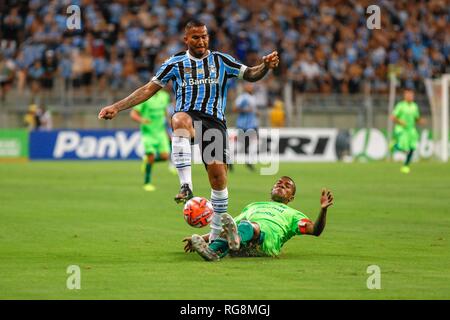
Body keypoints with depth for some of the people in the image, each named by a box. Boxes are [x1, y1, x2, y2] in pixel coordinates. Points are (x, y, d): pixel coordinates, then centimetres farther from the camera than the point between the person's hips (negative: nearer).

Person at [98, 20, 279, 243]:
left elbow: (250, 75, 9)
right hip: (188, 116, -1)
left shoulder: (221, 61, 14)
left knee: (218, 175, -13)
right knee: (180, 120, -40)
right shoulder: (176, 63, 13)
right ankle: (186, 186, -48)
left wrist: (265, 66, -14)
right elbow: (149, 89, 15)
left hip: (214, 121, 1)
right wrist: (117, 107, 8)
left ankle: (217, 233, 5)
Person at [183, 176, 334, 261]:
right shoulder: (253, 206, 46)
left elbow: (315, 230, 16)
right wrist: (203, 237, 27)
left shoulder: (292, 214, 34)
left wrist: (323, 209, -3)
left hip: (268, 233, -4)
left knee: (249, 226, -39)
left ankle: (236, 238, -72)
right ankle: (212, 251, -62)